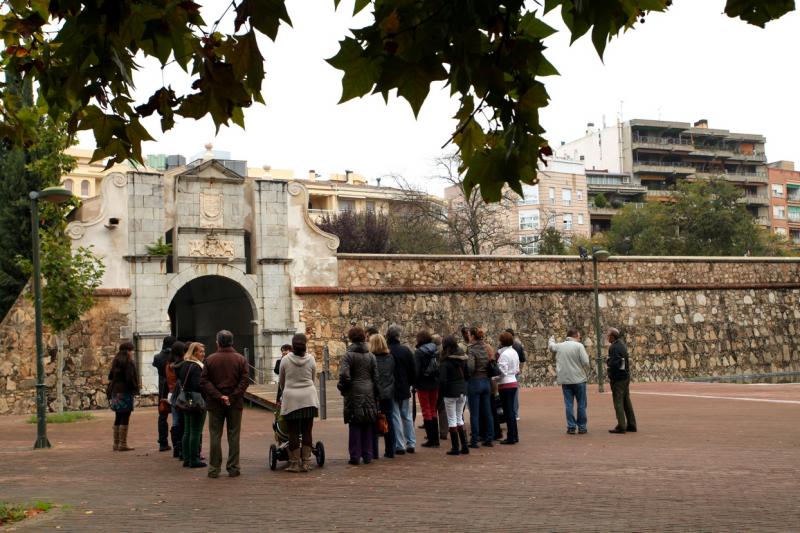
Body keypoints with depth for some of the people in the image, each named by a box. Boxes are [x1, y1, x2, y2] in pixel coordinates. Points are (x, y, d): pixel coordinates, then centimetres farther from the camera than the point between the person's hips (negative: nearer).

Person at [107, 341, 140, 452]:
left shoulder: (116, 363, 13)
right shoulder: (128, 363, -13)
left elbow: (110, 377, 16)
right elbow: (130, 379, -17)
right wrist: (135, 389, -6)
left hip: (116, 392, 9)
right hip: (126, 393, -9)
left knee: (118, 418, 13)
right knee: (125, 419, -5)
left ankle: (116, 443, 16)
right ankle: (123, 444, -5)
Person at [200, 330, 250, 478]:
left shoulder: (210, 359, -1)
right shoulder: (240, 359, -1)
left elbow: (204, 381, -6)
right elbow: (245, 381, -8)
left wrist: (218, 396, -10)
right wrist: (232, 397, -10)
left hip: (215, 404, 0)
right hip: (235, 404, 0)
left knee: (215, 436, 7)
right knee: (234, 436, 7)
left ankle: (214, 469, 8)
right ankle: (233, 468, 7)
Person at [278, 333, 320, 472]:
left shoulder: (285, 360, -2)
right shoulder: (311, 359, 0)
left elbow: (281, 382, 10)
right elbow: (313, 379, 9)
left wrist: (283, 393, 29)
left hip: (291, 398, -1)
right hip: (308, 398, 1)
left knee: (293, 432, 3)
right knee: (307, 431, 6)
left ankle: (294, 464, 6)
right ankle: (306, 463, 8)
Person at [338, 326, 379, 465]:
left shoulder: (348, 355, -8)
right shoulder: (371, 356, 7)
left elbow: (344, 375, -18)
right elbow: (376, 377, 6)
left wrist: (343, 388, 0)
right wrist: (376, 395, 12)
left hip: (354, 394, -4)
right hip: (369, 394, 4)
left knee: (355, 427, 1)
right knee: (368, 427, 9)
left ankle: (355, 456, 3)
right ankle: (367, 456, 12)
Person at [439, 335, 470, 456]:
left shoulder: (446, 362, -15)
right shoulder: (463, 359, 4)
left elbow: (442, 380, -19)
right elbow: (467, 375, 8)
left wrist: (443, 390, -6)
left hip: (451, 393, -6)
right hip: (462, 392, 6)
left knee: (452, 420, 3)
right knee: (459, 419, 16)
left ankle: (455, 448, 4)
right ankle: (464, 446, 15)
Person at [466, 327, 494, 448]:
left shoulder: (471, 349, -15)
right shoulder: (486, 348, 5)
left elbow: (470, 367, -23)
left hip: (474, 382, -6)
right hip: (486, 382, 6)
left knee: (474, 413, 0)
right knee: (487, 412, 11)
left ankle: (474, 441, 5)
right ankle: (489, 438, 16)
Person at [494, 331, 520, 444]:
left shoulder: (504, 354, -17)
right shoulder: (514, 352, 9)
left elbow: (502, 372, -20)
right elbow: (517, 370, 15)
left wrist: (494, 379, -7)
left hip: (505, 385, -9)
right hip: (513, 382, 9)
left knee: (508, 411, -2)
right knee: (511, 411, 15)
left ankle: (511, 437, 3)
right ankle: (514, 436, 20)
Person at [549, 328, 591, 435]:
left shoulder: (559, 346, 5)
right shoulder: (579, 346, -8)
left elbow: (550, 346, 29)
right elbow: (585, 362, -15)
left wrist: (552, 339, 51)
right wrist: (586, 374, 3)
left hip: (565, 380, 4)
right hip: (579, 379, -4)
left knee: (569, 405, 7)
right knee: (581, 404, 7)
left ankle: (571, 427, 7)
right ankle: (582, 427, 10)